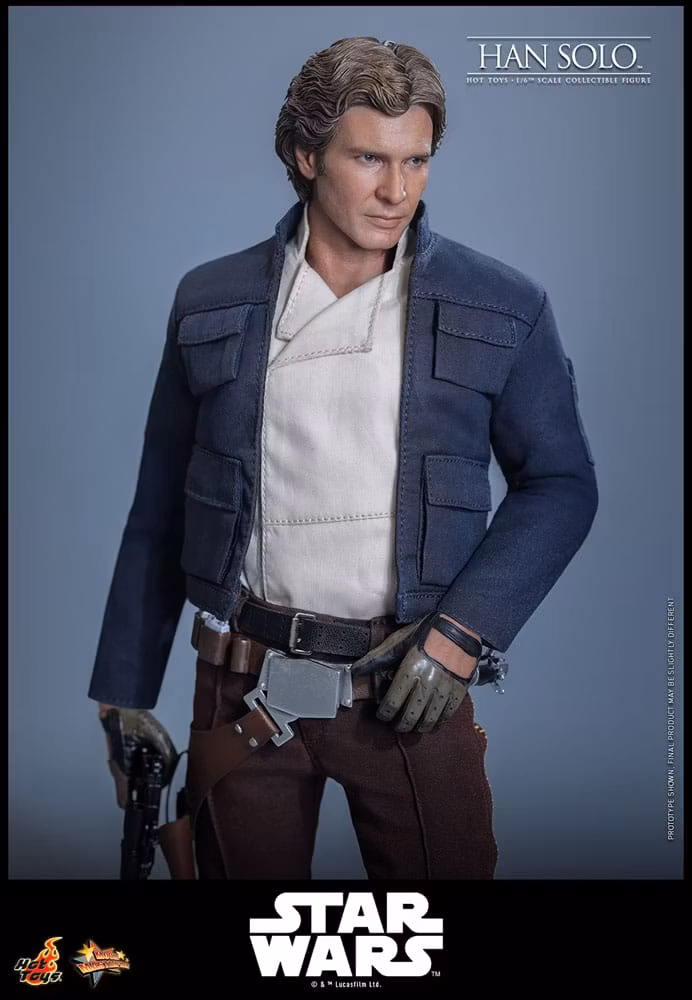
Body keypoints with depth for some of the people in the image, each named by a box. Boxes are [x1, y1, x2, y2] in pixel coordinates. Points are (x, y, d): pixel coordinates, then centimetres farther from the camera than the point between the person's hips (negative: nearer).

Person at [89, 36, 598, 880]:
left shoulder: (501, 309, 0)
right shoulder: (212, 303, 3)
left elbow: (560, 485, 4)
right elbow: (158, 515, 7)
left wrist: (463, 630, -9)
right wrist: (124, 695, 7)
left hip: (413, 685, -1)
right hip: (244, 684, 1)